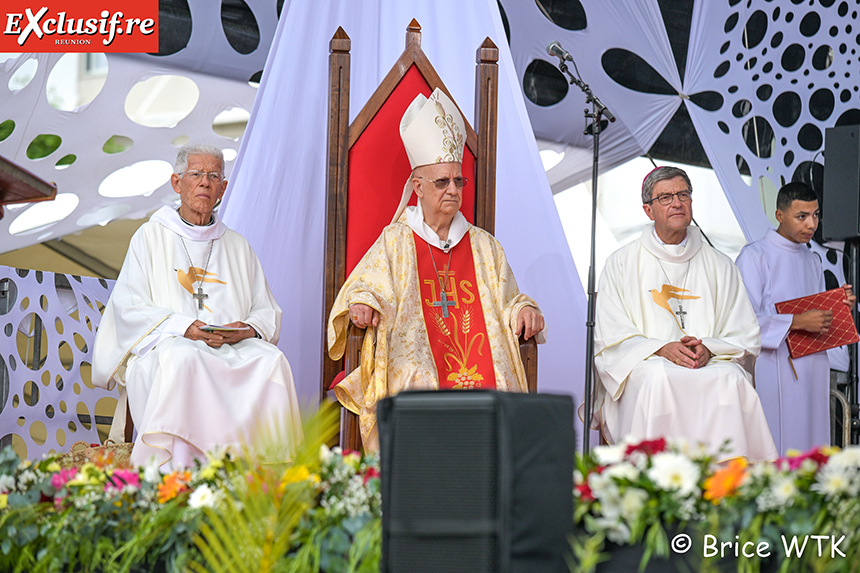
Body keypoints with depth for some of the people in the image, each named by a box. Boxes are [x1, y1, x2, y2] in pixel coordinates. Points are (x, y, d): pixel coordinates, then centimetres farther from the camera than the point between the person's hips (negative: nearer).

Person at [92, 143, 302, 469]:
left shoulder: (238, 247, 25)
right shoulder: (151, 237, 14)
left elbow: (268, 311, 21)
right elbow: (128, 307, 2)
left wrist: (250, 329, -5)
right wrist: (185, 327, -14)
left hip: (235, 350, 3)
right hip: (164, 347, -3)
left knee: (271, 361, -30)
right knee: (183, 359, -39)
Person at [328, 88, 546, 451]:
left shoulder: (485, 247, 22)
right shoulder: (395, 242, 14)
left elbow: (507, 301, 27)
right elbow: (359, 290, 13)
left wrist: (524, 310, 4)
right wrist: (363, 305, -10)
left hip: (485, 376, 2)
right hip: (415, 376, -2)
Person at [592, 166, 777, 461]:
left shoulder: (719, 266, 18)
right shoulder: (622, 263, 12)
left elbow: (745, 337, 13)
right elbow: (610, 337, 3)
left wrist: (709, 349, -10)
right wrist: (660, 348, -14)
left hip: (710, 365, 2)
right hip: (643, 366, -1)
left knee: (729, 378, -33)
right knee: (658, 377, -37)